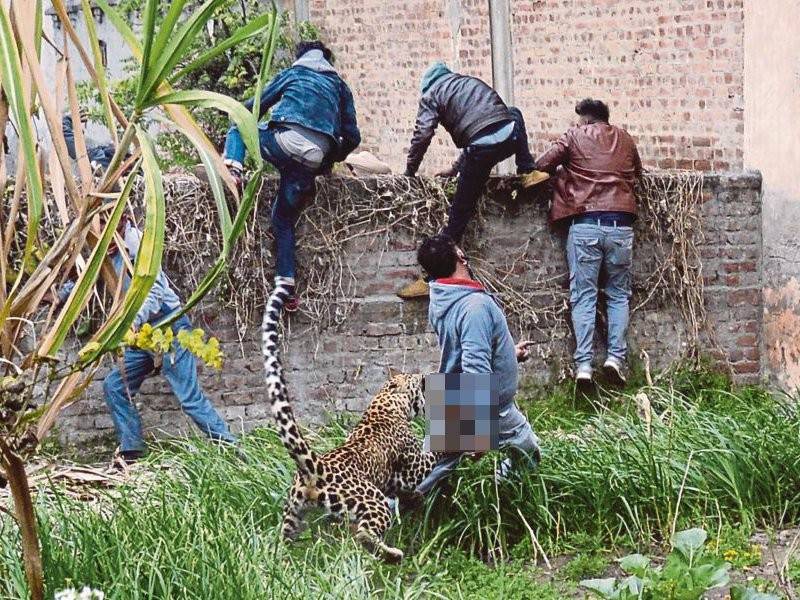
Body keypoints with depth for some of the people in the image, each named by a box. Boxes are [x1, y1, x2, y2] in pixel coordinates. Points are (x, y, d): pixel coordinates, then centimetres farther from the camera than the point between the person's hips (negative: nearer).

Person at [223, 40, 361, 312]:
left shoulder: (292, 73, 24)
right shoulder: (340, 86, 29)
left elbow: (253, 107, 23)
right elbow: (352, 136, 21)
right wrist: (333, 158, 38)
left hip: (285, 142, -2)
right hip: (315, 158, 3)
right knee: (284, 219, 18)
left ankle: (232, 166, -2)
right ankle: (286, 286, 8)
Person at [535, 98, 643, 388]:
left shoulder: (575, 136, 8)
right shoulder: (624, 138, 17)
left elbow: (541, 165, 4)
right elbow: (638, 171, 30)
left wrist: (564, 169, 23)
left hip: (584, 224, -2)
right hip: (620, 225, 2)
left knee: (583, 296, 0)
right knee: (619, 294, 12)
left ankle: (583, 364, -8)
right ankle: (615, 356, -2)